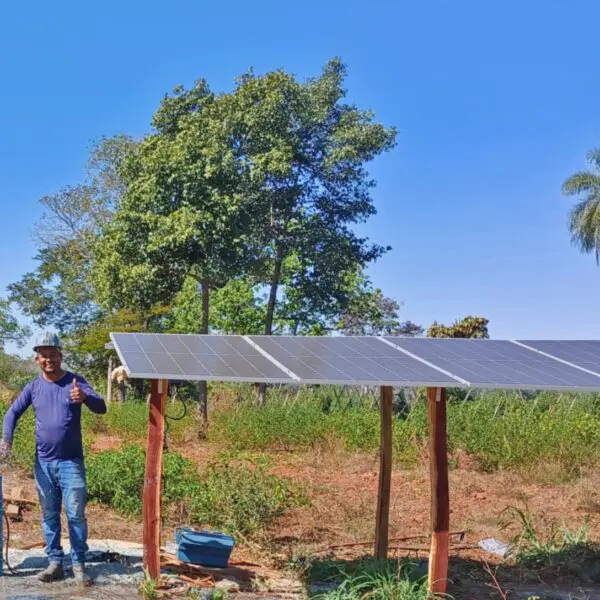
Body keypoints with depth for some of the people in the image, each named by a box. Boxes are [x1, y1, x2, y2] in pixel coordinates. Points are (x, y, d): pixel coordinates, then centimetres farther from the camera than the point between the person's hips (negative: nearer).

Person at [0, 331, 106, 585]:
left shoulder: (75, 381, -6)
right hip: (43, 463, 3)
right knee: (49, 515, 10)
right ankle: (55, 562, 19)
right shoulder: (33, 386, 3)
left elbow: (101, 408, -17)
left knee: (76, 515, -1)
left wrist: (85, 398, -40)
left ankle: (79, 564, 6)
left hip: (71, 462, -3)